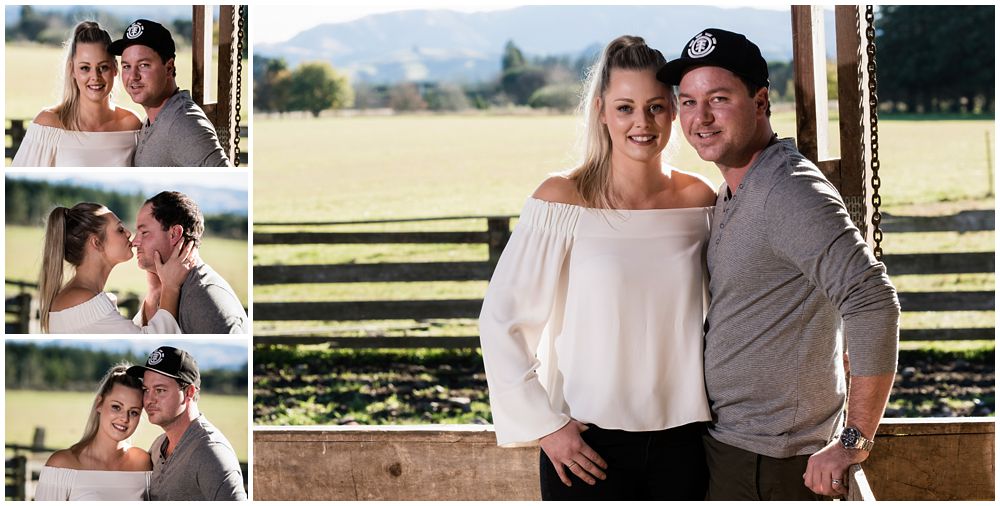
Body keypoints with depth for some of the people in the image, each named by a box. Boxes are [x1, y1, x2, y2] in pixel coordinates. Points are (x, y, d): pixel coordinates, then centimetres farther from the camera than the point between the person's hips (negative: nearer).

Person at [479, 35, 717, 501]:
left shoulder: (700, 200, 1)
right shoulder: (563, 200, -8)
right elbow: (501, 321, -7)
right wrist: (544, 425, -9)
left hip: (682, 440, 3)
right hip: (587, 445, -3)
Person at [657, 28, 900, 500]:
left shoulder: (789, 191, -20)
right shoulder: (732, 192, 11)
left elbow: (873, 302, -29)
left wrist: (855, 441, -27)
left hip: (769, 461, -9)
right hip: (723, 442, 9)